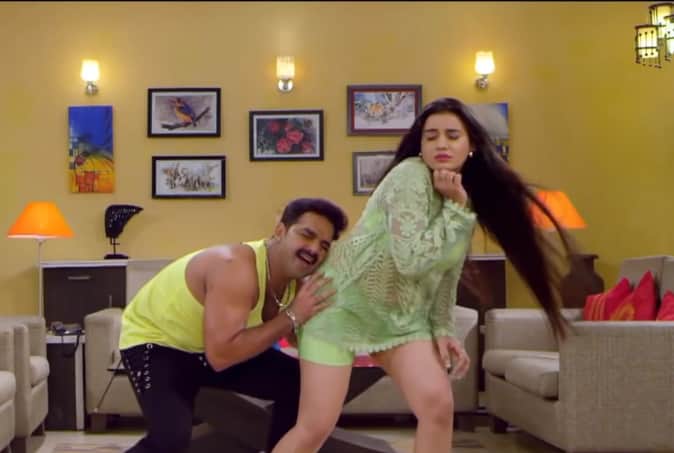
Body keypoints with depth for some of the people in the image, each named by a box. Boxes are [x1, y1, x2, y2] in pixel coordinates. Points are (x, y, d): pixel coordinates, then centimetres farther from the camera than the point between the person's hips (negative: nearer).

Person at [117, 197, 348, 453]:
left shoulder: (296, 281, -11)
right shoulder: (237, 267, -36)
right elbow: (220, 356, -42)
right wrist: (291, 317, -39)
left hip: (217, 344, 8)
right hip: (155, 340, -8)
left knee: (301, 383, 0)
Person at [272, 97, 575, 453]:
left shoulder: (465, 197, 4)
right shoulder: (410, 177, -20)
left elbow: (447, 272, 10)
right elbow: (411, 261, -29)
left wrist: (443, 329, -2)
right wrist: (456, 208, -24)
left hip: (404, 315, 7)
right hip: (344, 305, -7)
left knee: (438, 406, -11)